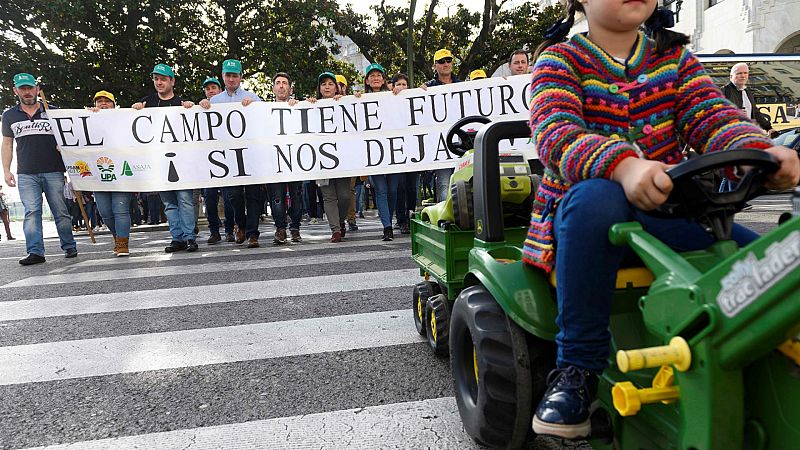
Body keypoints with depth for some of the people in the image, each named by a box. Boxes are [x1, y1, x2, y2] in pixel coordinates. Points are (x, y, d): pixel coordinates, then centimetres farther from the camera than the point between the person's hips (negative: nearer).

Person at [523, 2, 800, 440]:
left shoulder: (675, 57, 14)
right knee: (595, 197, -38)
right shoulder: (560, 60, 1)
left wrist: (761, 151, -26)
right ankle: (577, 365, -27)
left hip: (666, 214, 4)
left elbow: (714, 118, -2)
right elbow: (555, 134, -19)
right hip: (578, 214, -4)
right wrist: (624, 166, -40)